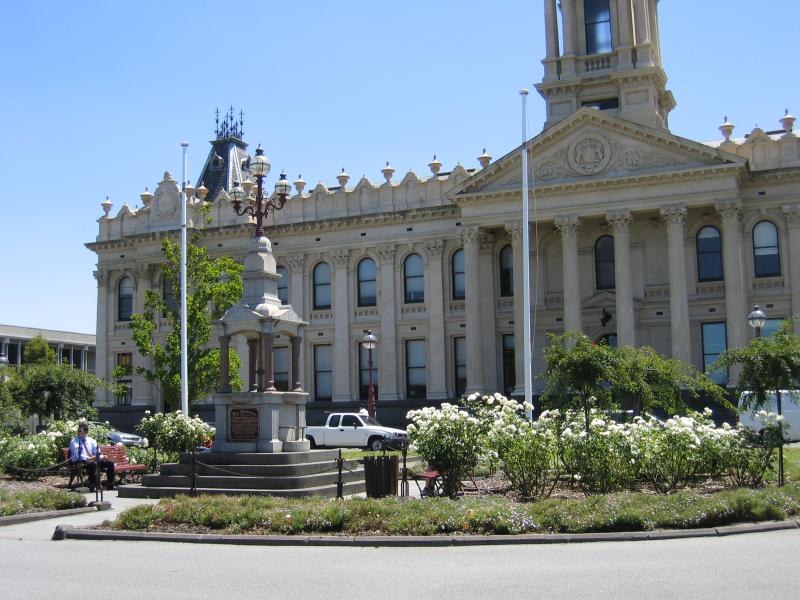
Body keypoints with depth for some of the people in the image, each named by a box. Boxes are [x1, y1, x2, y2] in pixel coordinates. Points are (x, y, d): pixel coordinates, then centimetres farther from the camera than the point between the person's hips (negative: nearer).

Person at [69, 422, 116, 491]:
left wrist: (101, 456, -14)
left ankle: (110, 485, -5)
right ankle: (92, 486, -31)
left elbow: (98, 453, 10)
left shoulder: (91, 441, 14)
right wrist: (90, 458, -22)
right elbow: (77, 456, -12)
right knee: (93, 463, -37)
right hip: (79, 462, -6)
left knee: (110, 463, -10)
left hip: (94, 460, 6)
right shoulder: (74, 441, -1)